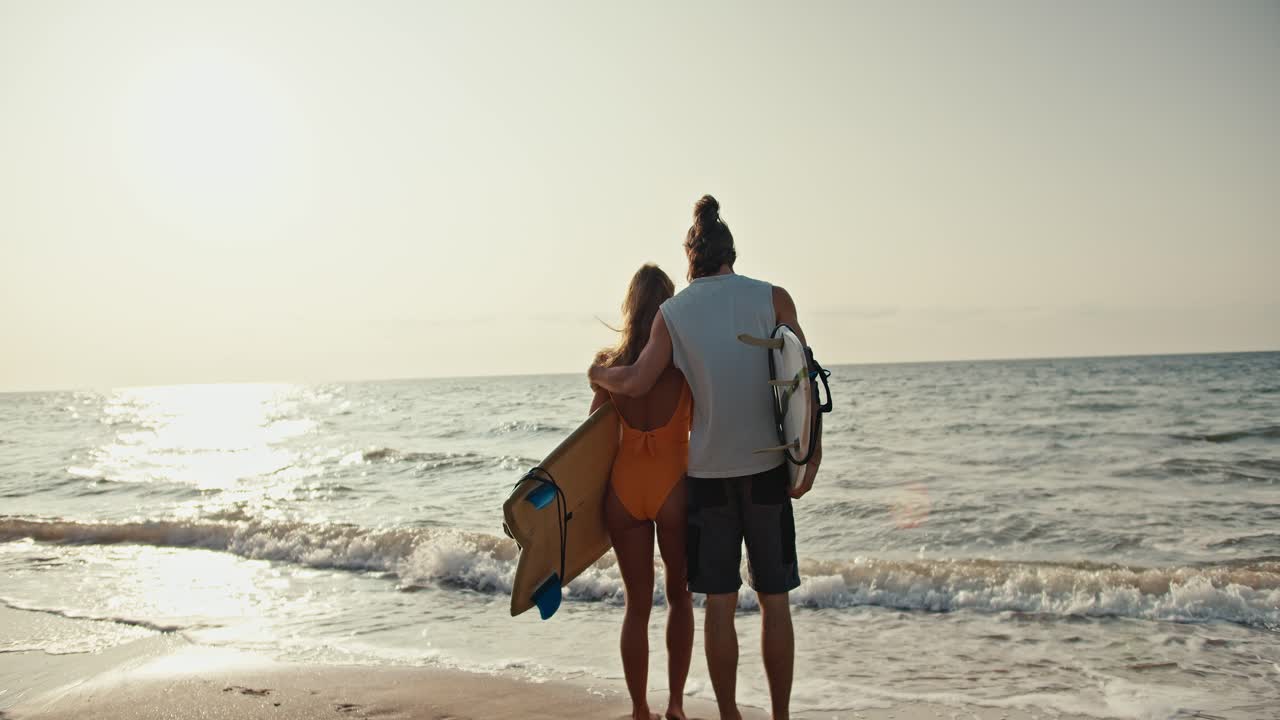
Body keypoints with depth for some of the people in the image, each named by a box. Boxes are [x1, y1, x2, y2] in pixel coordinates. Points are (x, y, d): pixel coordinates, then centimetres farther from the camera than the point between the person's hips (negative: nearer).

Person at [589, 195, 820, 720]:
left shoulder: (673, 313, 1)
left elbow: (636, 383, -8)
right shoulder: (773, 299, 1)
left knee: (719, 603, 8)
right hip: (767, 468, 0)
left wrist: (600, 374, 13)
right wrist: (811, 454, -5)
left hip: (708, 474, 0)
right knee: (774, 600, 8)